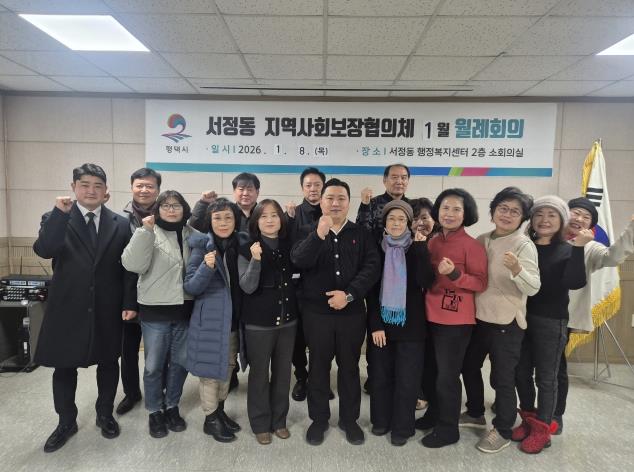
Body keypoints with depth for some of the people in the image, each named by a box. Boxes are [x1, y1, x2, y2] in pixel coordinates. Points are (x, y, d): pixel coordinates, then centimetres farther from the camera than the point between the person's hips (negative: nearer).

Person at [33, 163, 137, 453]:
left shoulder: (120, 224, 0)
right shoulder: (56, 219, -1)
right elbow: (44, 250, -20)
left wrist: (129, 303, -4)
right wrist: (60, 213, -25)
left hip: (107, 310, 1)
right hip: (67, 308, 0)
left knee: (108, 362, 13)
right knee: (64, 366, 12)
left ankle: (105, 415, 34)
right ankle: (66, 422, 33)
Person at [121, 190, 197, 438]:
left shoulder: (192, 234, 4)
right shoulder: (148, 233, -6)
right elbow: (132, 264, -20)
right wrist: (146, 231, -26)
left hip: (185, 309, 3)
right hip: (155, 310, -3)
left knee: (180, 362, 14)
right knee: (154, 365, 9)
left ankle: (172, 407, 34)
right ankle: (154, 412, 29)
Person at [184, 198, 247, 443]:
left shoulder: (242, 244, 0)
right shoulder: (202, 246, -11)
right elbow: (190, 287, -12)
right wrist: (207, 267, -28)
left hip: (233, 318, 5)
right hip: (210, 320, -5)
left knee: (227, 367, 18)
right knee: (211, 369, 8)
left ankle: (220, 411, 38)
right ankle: (210, 419, 27)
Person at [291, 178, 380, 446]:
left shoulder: (361, 233, 3)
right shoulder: (309, 231, 2)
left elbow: (371, 268, -7)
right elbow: (298, 261, -16)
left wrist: (349, 294, -18)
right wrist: (319, 234, -30)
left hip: (352, 312, 1)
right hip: (316, 312, 0)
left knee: (350, 366, 13)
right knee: (318, 366, 12)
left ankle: (349, 419, 31)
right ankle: (319, 419, 30)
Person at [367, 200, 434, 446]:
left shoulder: (416, 249, -1)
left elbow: (425, 282, -16)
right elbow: (371, 290, -1)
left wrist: (421, 248, -17)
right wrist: (375, 324, -7)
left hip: (410, 324, -1)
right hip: (382, 322, 1)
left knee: (406, 377, 5)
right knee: (381, 375, 11)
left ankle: (402, 427, 22)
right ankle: (381, 420, 30)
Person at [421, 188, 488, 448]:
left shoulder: (472, 245, -11)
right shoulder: (433, 242, 7)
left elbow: (481, 283, -13)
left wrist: (454, 274, -27)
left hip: (456, 319, -6)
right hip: (431, 315, 6)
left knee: (448, 374, 3)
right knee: (433, 370, 18)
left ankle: (448, 428, 20)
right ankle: (435, 414, 36)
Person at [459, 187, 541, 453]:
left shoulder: (524, 245, -11)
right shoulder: (481, 241, 5)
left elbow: (533, 287, -21)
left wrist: (516, 269, -38)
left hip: (506, 322, -6)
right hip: (478, 317, 7)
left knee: (502, 377, 3)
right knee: (469, 367, 18)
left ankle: (503, 431, 22)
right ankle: (475, 414, 39)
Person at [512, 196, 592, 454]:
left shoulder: (567, 251, -4)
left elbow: (575, 283, -21)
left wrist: (579, 248, -27)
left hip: (551, 322, -3)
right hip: (521, 318, 3)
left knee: (545, 377, 8)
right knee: (521, 373, 12)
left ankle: (542, 430, 23)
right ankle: (529, 420, 32)